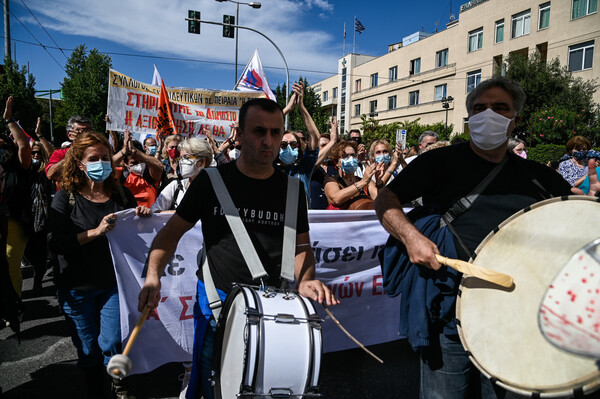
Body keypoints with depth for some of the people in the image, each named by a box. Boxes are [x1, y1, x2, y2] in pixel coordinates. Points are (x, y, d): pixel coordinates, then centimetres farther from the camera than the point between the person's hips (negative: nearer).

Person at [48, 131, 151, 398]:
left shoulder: (121, 194, 1)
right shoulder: (66, 197, -6)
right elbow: (55, 242, -15)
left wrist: (141, 216, -10)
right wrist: (96, 232, -25)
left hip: (113, 283, 1)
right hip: (77, 288, -1)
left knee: (113, 344, 0)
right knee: (88, 348, 13)